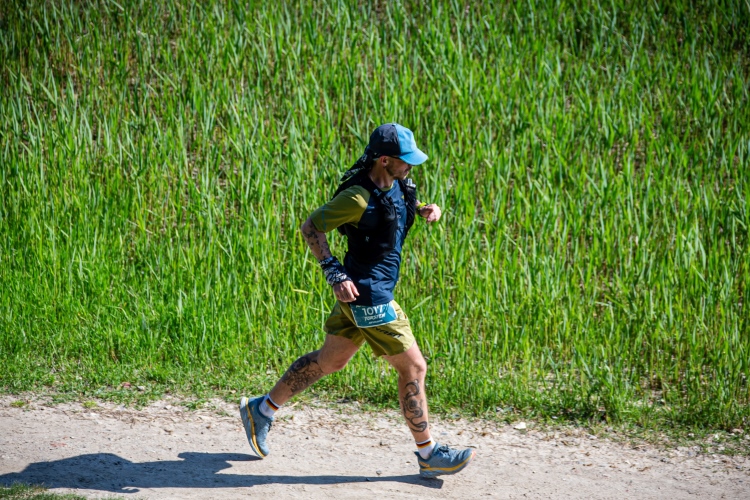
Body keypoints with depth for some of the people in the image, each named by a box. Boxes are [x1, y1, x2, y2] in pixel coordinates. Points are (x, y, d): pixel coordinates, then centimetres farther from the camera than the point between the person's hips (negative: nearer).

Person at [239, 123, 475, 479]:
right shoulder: (359, 197, -22)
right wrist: (334, 273, -22)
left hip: (376, 287, 10)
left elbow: (405, 206, 26)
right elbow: (310, 227, -16)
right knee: (413, 367, -4)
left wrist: (427, 209, 3)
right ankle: (428, 455, 7)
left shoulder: (398, 184, 4)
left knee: (330, 360, 20)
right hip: (367, 294, -10)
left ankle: (261, 410, 32)